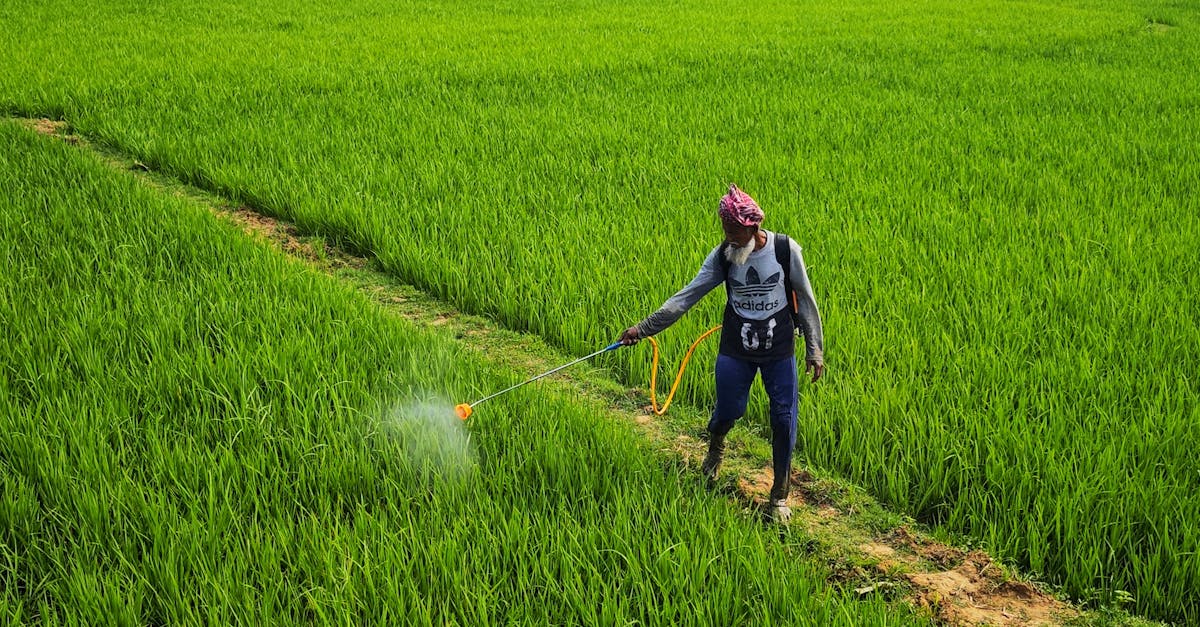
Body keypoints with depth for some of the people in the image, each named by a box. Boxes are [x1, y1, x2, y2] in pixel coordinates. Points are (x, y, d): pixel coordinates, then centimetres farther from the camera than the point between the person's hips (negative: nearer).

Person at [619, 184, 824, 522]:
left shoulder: (785, 249, -13)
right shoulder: (722, 256, -8)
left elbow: (805, 301, -4)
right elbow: (686, 297, -8)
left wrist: (814, 350, -2)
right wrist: (643, 328, -14)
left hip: (779, 351, -1)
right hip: (735, 350, 1)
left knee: (784, 418, -1)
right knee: (729, 410, 2)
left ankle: (780, 494, 16)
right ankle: (715, 447, 41)